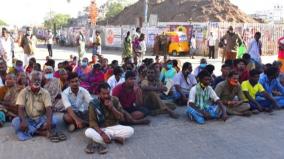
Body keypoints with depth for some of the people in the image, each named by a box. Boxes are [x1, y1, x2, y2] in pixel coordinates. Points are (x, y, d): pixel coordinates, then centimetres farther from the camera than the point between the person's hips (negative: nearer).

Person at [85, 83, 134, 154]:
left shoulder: (115, 100, -5)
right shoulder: (93, 103, -11)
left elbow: (122, 118, -6)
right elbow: (92, 121, -15)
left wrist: (112, 108, -21)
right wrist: (102, 133, -30)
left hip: (114, 127, 2)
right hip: (100, 129, -1)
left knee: (130, 130, -24)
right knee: (88, 132, -33)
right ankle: (116, 138, -23)